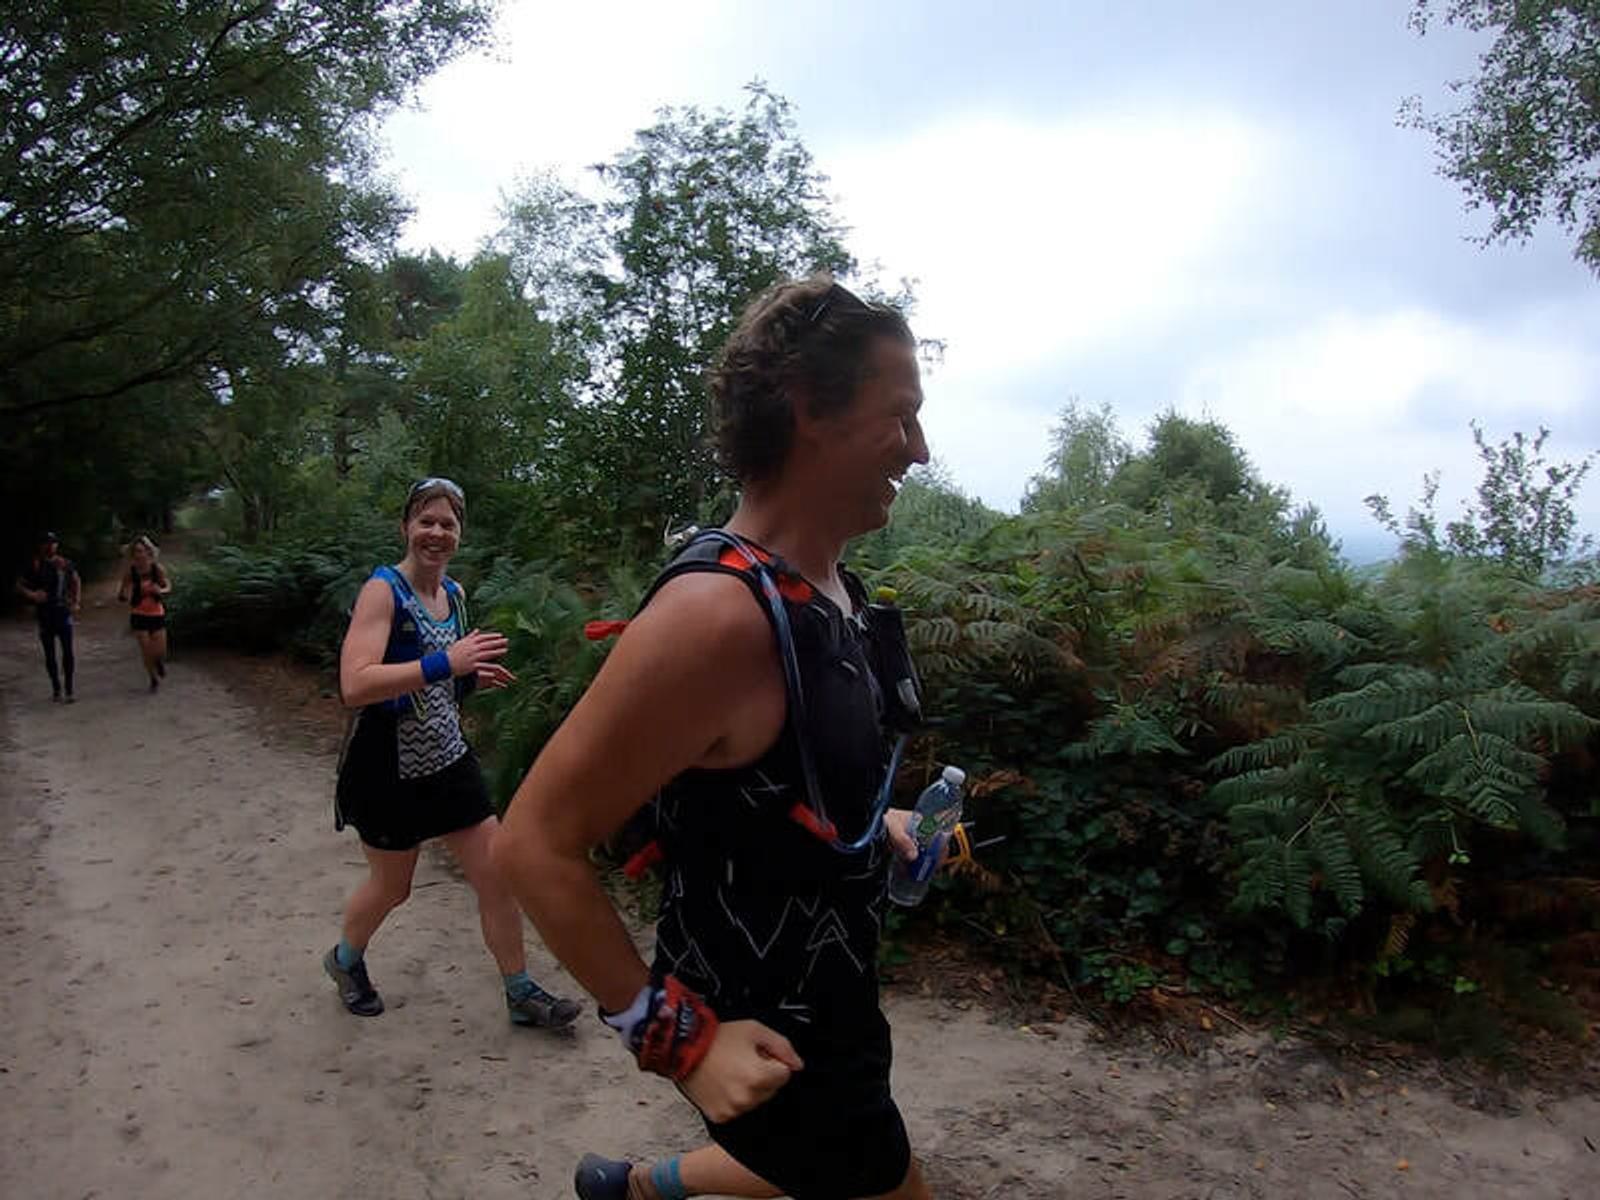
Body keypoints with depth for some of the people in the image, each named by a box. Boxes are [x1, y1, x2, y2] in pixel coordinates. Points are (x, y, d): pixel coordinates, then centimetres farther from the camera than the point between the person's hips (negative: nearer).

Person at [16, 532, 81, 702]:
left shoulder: (65, 564, 3)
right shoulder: (35, 566, -1)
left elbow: (76, 581, 19)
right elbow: (19, 585, 6)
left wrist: (77, 601, 10)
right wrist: (31, 595, -13)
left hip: (63, 612, 0)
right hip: (44, 614, 0)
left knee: (68, 651, -8)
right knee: (49, 654, 7)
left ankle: (69, 690, -1)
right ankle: (56, 689, 19)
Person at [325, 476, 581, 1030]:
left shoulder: (454, 593, 4)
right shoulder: (383, 588, -18)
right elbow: (354, 684, -31)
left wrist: (474, 677, 0)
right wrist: (445, 663, -38)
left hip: (448, 759, 6)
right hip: (389, 767, -6)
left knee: (497, 876, 5)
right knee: (391, 886, 15)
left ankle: (521, 994, 21)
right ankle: (345, 959, 46)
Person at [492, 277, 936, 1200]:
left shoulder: (835, 588, -2)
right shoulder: (718, 612, -31)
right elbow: (536, 844, -26)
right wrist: (677, 1037, -24)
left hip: (828, 1003, 8)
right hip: (763, 1043, -8)